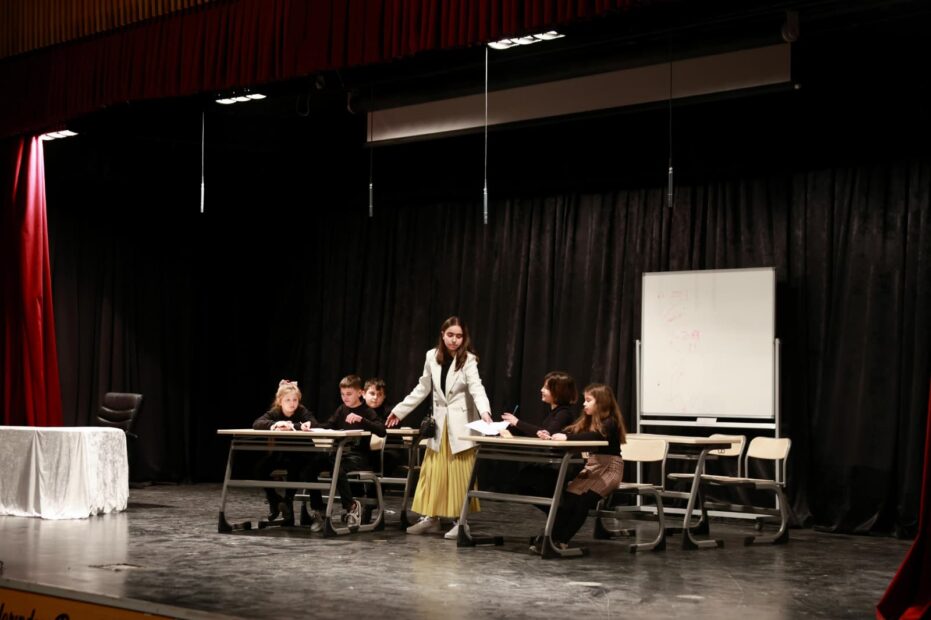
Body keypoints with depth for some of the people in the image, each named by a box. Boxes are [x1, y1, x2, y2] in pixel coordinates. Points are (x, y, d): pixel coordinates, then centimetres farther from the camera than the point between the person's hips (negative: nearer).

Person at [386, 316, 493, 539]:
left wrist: (484, 412, -41)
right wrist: (399, 410, 15)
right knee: (433, 472, 5)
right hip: (439, 422, 4)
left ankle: (460, 521, 3)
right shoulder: (432, 357, 3)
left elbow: (476, 389, -22)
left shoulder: (468, 360, -9)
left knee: (459, 475, -2)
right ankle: (431, 518, 12)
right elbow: (422, 389, 13)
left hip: (461, 423, -4)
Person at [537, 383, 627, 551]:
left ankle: (561, 539, -26)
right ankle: (552, 536, -25)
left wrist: (567, 438, -36)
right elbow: (571, 432, 7)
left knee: (583, 496, -27)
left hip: (609, 468, -7)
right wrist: (550, 436, -10)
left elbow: (594, 436, -27)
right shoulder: (588, 420, 16)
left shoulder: (610, 423, -9)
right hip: (592, 466, 7)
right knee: (568, 493, -19)